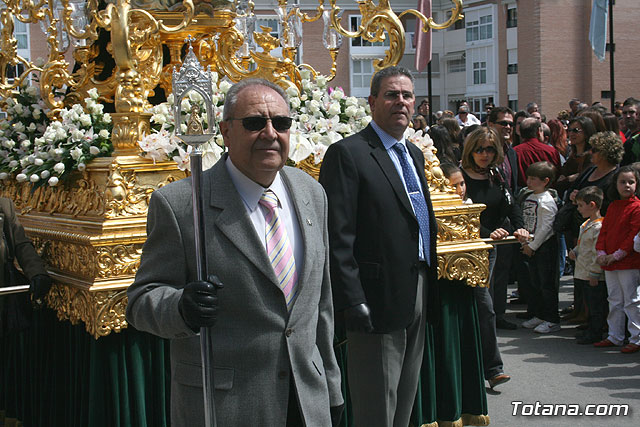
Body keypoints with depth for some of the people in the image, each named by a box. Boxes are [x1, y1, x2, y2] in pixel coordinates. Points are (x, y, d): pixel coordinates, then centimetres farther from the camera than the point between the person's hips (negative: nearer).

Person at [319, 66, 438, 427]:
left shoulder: (415, 154, 16)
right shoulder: (347, 154, -11)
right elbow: (338, 237, -16)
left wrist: (430, 287, 15)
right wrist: (352, 301, -21)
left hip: (418, 299, 8)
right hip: (379, 301, -8)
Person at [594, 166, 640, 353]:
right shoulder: (613, 206, 14)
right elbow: (604, 230, 13)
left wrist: (617, 255, -16)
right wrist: (601, 253, -1)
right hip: (609, 262, 7)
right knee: (615, 301, 15)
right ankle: (615, 336, 24)